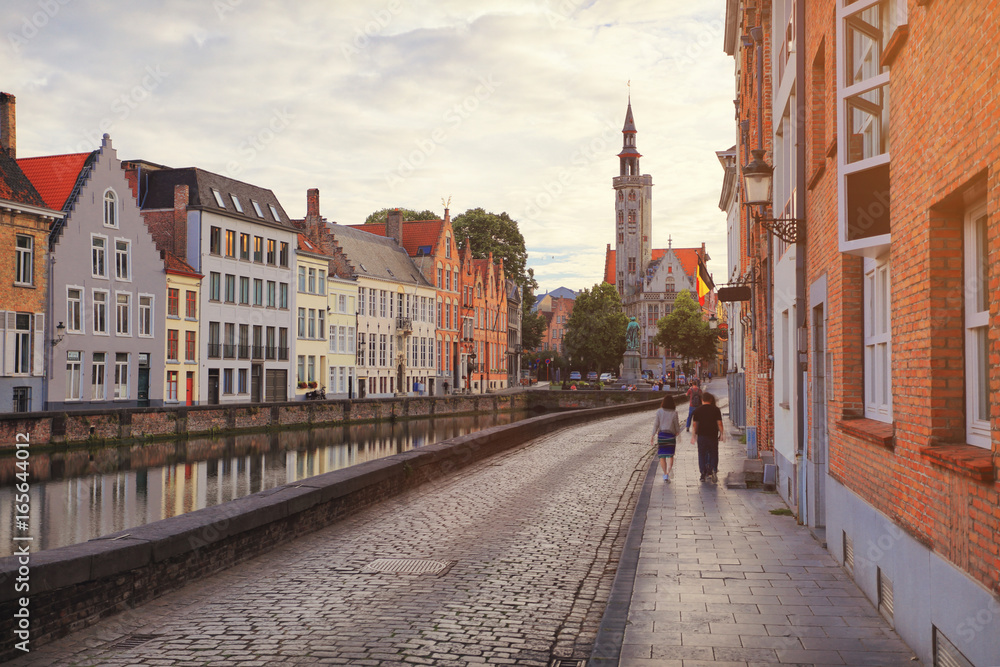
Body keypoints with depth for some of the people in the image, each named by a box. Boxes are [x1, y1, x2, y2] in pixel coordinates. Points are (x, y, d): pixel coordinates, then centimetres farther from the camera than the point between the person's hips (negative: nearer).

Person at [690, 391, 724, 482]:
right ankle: (713, 470, -10)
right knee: (713, 454, 10)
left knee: (702, 455, 8)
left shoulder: (698, 410, 1)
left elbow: (695, 424, 2)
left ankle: (703, 474, 4)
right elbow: (719, 423, -4)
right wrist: (722, 433, 5)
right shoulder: (716, 409, -1)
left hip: (701, 435, 0)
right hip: (713, 435, 0)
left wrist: (694, 435, 9)